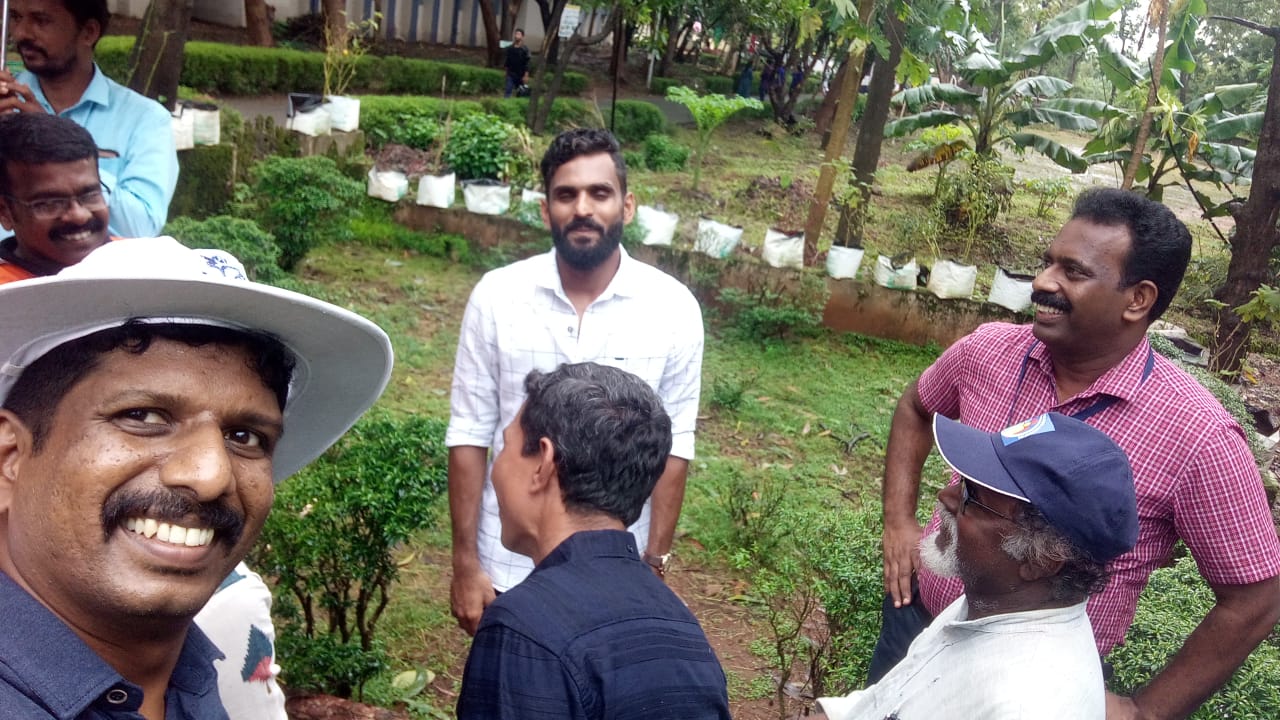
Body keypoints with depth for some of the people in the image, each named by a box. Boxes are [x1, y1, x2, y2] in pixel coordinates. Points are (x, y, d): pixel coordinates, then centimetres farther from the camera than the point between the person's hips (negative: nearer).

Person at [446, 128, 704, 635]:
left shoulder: (673, 308, -10)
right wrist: (465, 562, -5)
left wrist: (654, 566, -4)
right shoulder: (496, 297, -10)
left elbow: (672, 447, -5)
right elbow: (470, 436, -5)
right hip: (508, 567, 0)